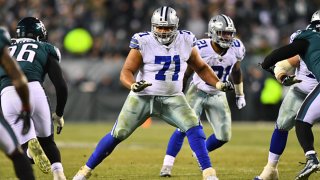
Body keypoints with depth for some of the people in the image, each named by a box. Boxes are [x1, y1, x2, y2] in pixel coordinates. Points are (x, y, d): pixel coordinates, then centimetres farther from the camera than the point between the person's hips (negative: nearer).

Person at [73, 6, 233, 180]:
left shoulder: (185, 42, -5)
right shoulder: (143, 42, -15)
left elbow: (201, 67, 10)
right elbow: (126, 71, -15)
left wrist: (218, 83, -3)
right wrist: (133, 85, -37)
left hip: (172, 99, 2)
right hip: (143, 97, -2)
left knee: (194, 129, -18)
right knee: (117, 134, 0)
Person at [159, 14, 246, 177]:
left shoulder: (236, 48, -11)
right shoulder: (200, 49, -23)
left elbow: (236, 71, 9)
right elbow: (186, 73, -10)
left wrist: (240, 94, 16)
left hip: (218, 95, 4)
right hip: (198, 92, -4)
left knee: (224, 136, -1)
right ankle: (167, 166, -10)